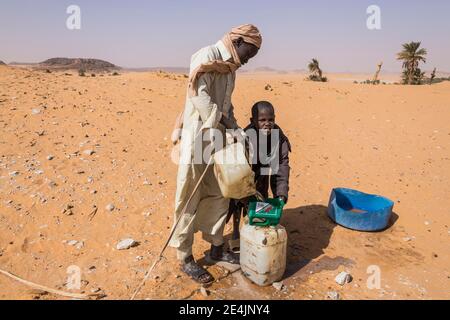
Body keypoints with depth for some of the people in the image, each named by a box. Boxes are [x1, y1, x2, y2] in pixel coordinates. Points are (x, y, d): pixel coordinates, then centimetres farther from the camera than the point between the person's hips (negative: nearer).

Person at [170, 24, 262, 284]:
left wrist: (235, 130, 7)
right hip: (198, 137, -9)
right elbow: (199, 95, -20)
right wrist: (218, 129, -17)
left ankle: (217, 248, 29)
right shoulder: (207, 56, -10)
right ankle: (185, 257, 12)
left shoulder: (230, 67, 16)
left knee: (219, 195, 14)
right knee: (190, 199, 0)